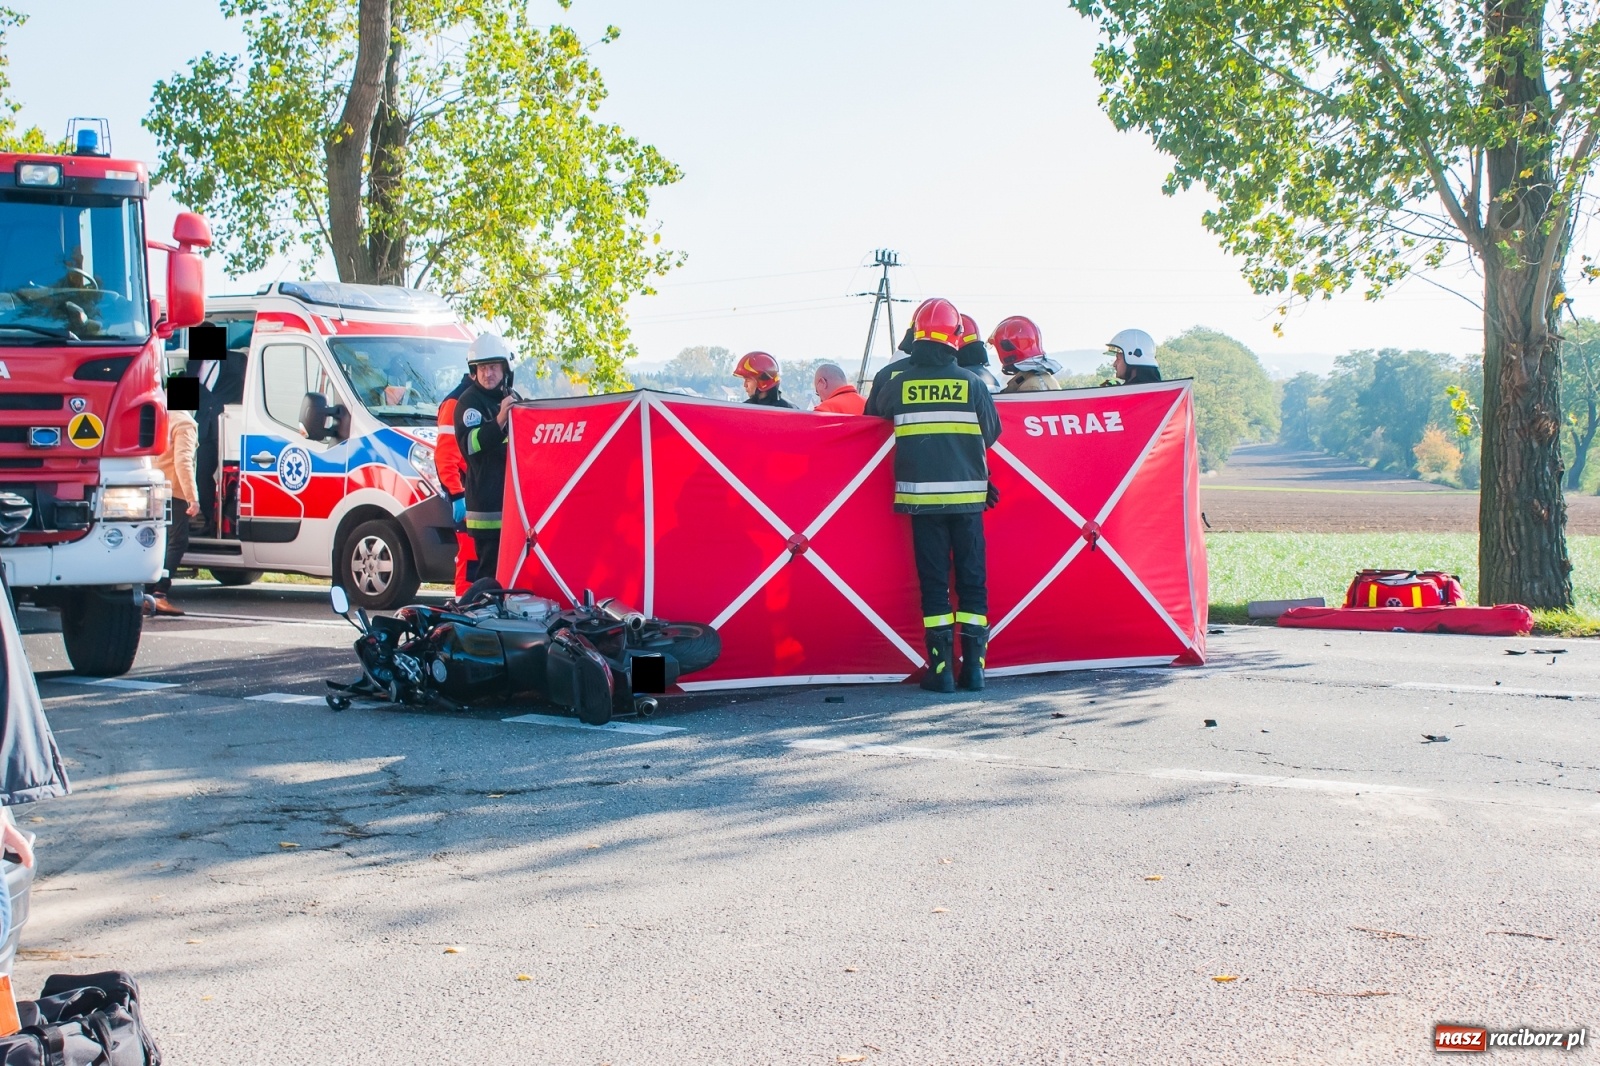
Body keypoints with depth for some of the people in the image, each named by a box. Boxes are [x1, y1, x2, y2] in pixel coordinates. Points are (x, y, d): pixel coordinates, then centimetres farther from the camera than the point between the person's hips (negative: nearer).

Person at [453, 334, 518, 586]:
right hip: (487, 505, -8)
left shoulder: (513, 399, 20)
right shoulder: (468, 401, -5)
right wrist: (499, 420, -32)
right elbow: (470, 444, -22)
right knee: (491, 568, -11)